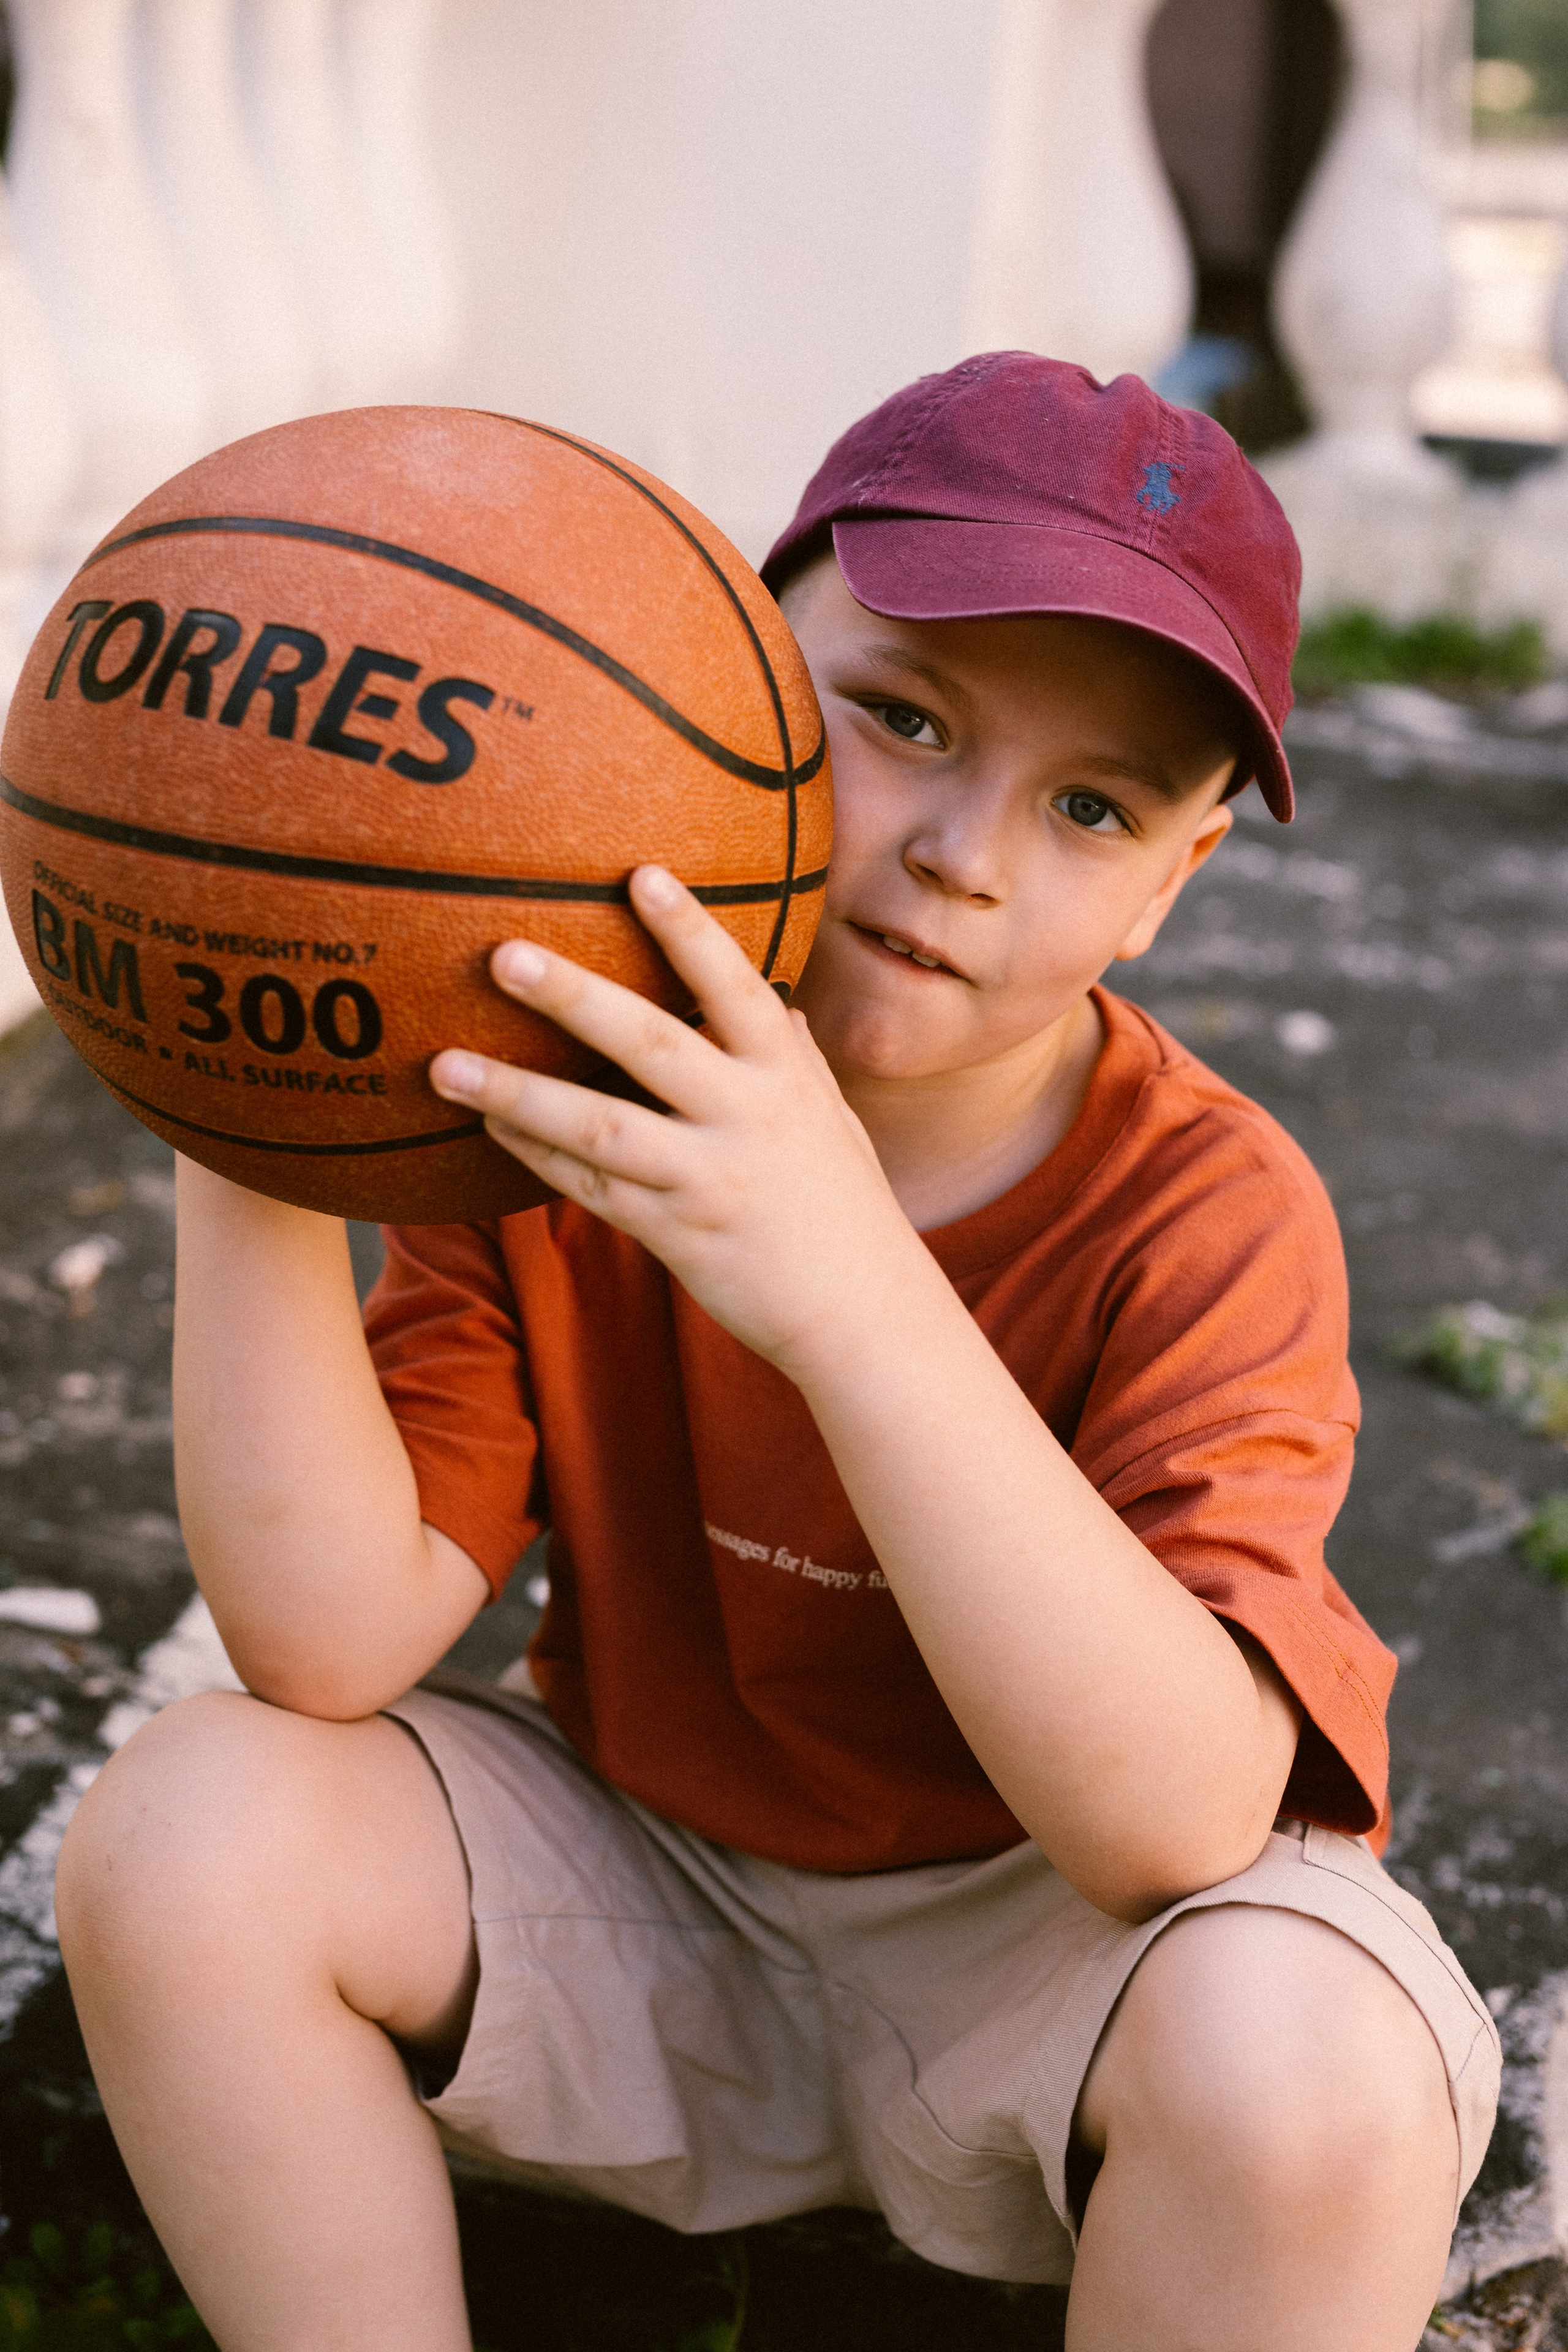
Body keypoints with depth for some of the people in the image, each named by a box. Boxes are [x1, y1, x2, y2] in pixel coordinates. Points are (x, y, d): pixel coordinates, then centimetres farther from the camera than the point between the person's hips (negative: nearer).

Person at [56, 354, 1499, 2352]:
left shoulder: (1212, 1213, -21)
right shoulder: (565, 1095, -12)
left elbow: (1181, 1821, -36)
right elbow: (329, 1640, -20)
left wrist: (852, 1289, -46)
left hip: (1043, 1951, -3)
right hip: (639, 1899, 3)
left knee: (1304, 2047, -35)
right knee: (183, 1833, -21)